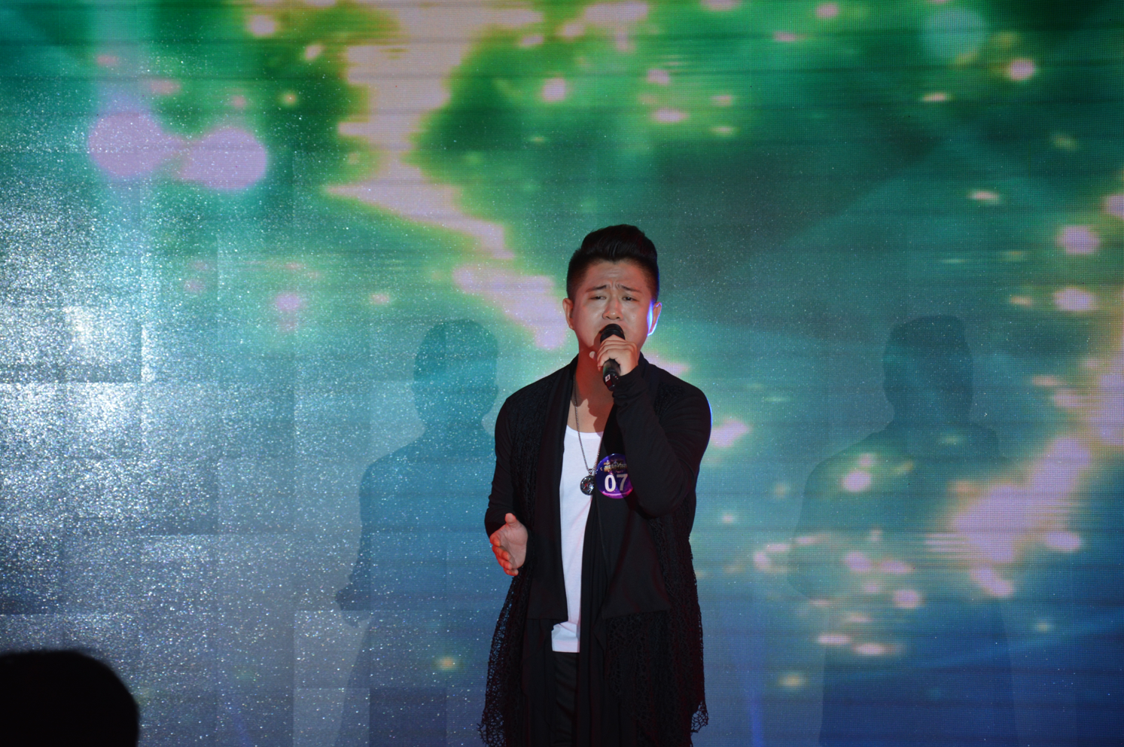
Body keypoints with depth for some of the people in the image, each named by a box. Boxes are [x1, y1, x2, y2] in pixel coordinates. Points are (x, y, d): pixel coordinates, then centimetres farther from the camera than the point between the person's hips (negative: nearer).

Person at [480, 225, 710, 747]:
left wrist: (629, 388, -22)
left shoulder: (681, 405, -2)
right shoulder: (525, 411, 8)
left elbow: (661, 495, -20)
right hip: (546, 647, 3)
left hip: (642, 647, -2)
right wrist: (506, 533, -3)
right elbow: (503, 506, 21)